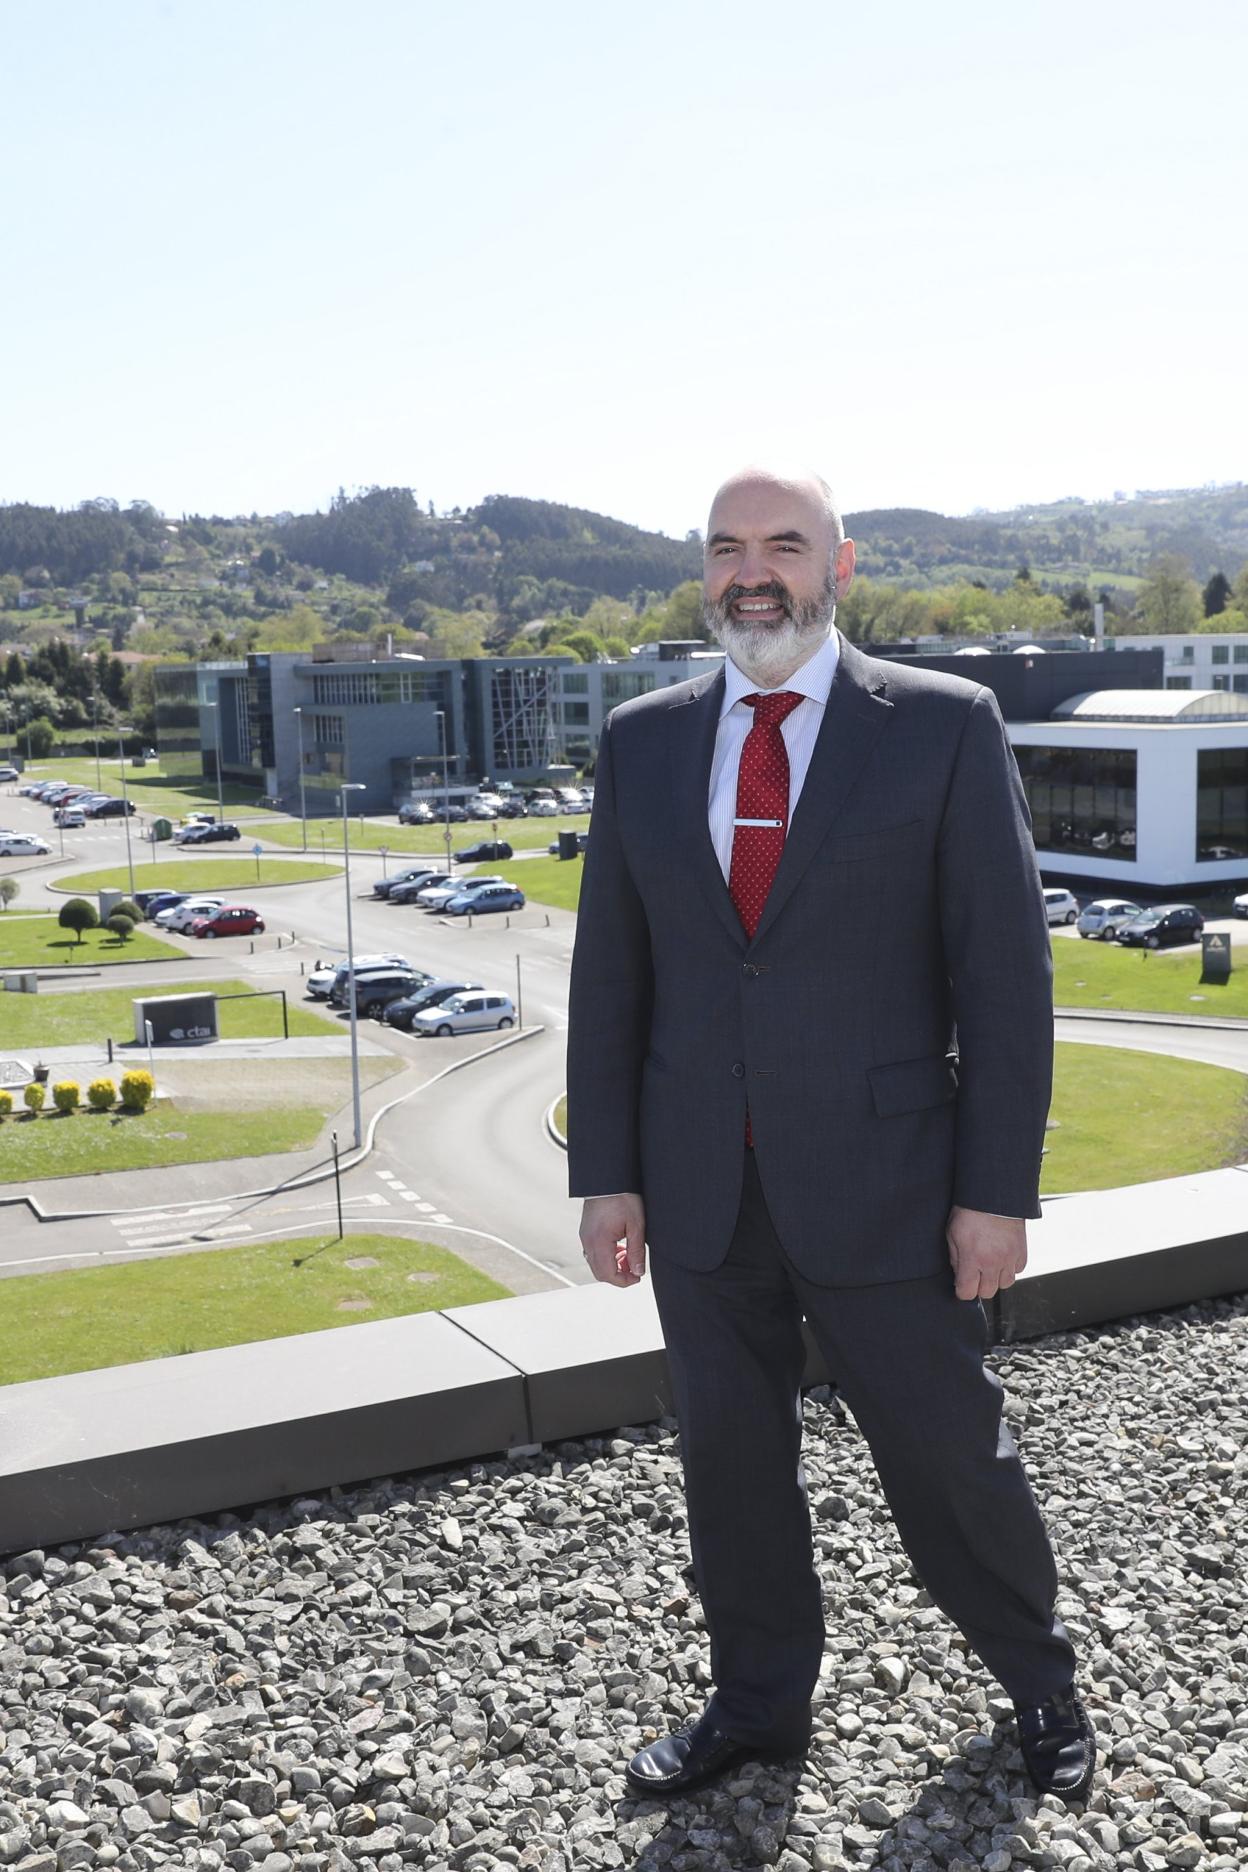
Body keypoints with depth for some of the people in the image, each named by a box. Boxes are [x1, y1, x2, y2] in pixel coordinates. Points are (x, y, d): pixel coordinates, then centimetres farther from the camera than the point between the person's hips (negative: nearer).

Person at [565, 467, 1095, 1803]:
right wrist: (606, 1173, 3)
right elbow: (610, 973, 6)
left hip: (881, 1181, -3)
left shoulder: (944, 726, -6)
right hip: (701, 1190, 3)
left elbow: (1003, 971, -7)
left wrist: (998, 1189, -9)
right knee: (728, 1454, 14)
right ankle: (758, 1703, 37)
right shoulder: (642, 739, 4)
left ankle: (1037, 1683, 38)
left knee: (949, 1453, 10)